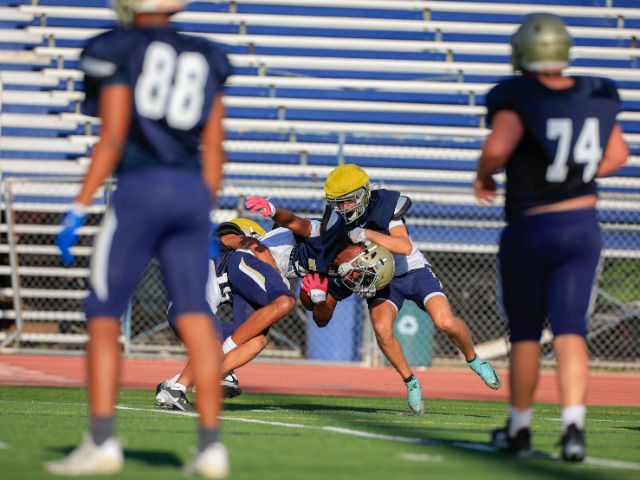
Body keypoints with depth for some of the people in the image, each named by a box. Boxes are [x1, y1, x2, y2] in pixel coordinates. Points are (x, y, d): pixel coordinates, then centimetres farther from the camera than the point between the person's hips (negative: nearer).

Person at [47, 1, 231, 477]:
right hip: (194, 191, 5)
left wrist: (79, 209, -6)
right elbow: (214, 150, 13)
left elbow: (112, 138, -8)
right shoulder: (204, 61, 16)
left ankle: (102, 441, -7)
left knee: (104, 316, 1)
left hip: (141, 188, -5)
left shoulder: (119, 52, 0)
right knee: (195, 318, 2)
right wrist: (205, 216, 20)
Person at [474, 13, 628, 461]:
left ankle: (519, 428, 21)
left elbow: (497, 148, -31)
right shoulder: (594, 95, 1)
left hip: (530, 229, -3)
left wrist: (483, 176, -10)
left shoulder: (518, 99, -15)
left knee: (525, 332, 11)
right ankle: (574, 424, -16)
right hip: (583, 227, 3)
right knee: (571, 331, 1)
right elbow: (617, 155, 13)